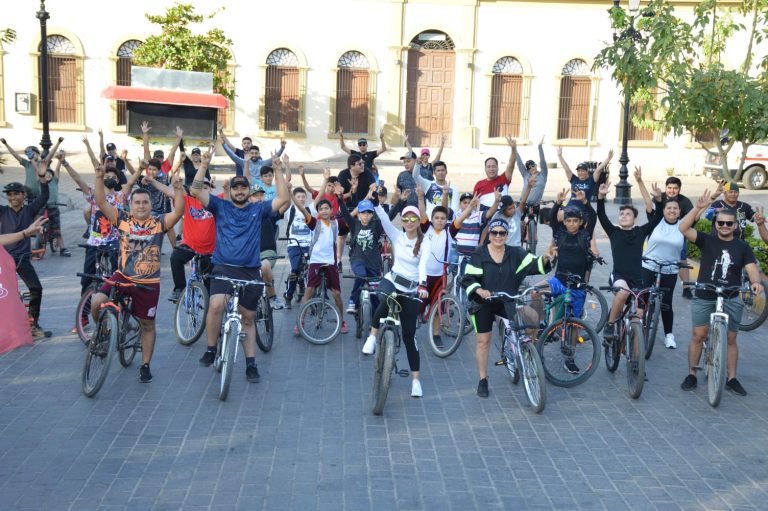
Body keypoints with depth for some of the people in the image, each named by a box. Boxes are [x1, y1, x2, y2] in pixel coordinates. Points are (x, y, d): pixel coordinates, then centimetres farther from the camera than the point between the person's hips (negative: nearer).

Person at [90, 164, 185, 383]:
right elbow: (101, 203, -9)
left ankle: (145, 366, 25)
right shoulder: (123, 219, -2)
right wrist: (100, 178, -21)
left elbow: (178, 212, -20)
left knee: (147, 325, 8)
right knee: (96, 302, -20)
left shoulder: (159, 222, -5)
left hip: (148, 283, -1)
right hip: (122, 277, 1)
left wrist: (178, 189, -34)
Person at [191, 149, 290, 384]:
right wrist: (204, 164, -8)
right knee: (216, 305, -28)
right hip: (223, 268, -2)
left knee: (248, 319, 10)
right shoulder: (220, 206, 8)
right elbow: (195, 190, -2)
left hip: (250, 272, 2)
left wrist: (278, 171, -2)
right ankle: (211, 349, -7)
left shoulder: (258, 210, 11)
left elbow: (283, 198, 2)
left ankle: (251, 364, 18)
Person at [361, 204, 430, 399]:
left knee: (409, 335, -1)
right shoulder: (397, 236, 4)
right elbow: (383, 218, -10)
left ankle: (415, 379, 8)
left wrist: (422, 285, -38)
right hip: (391, 280, 1)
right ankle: (372, 336, -18)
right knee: (386, 301, -39)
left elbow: (422, 266, -21)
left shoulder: (424, 244, -4)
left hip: (411, 291, -1)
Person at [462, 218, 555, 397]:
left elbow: (533, 264, -10)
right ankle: (483, 380, 20)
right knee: (483, 341, 5)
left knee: (533, 317, -21)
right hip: (484, 304, -2)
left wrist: (545, 259, -30)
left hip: (508, 302, 2)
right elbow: (468, 279, -10)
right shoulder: (479, 254, -7)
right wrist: (479, 290, -28)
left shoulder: (515, 253, 0)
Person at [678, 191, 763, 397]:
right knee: (698, 336, 1)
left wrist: (756, 282, -29)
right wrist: (698, 208, -24)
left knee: (731, 339, 7)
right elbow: (683, 228, -14)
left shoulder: (742, 247, 3)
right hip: (703, 297, -1)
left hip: (731, 299, 1)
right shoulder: (707, 240, -1)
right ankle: (691, 375, 12)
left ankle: (732, 379, 17)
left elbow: (751, 268, -6)